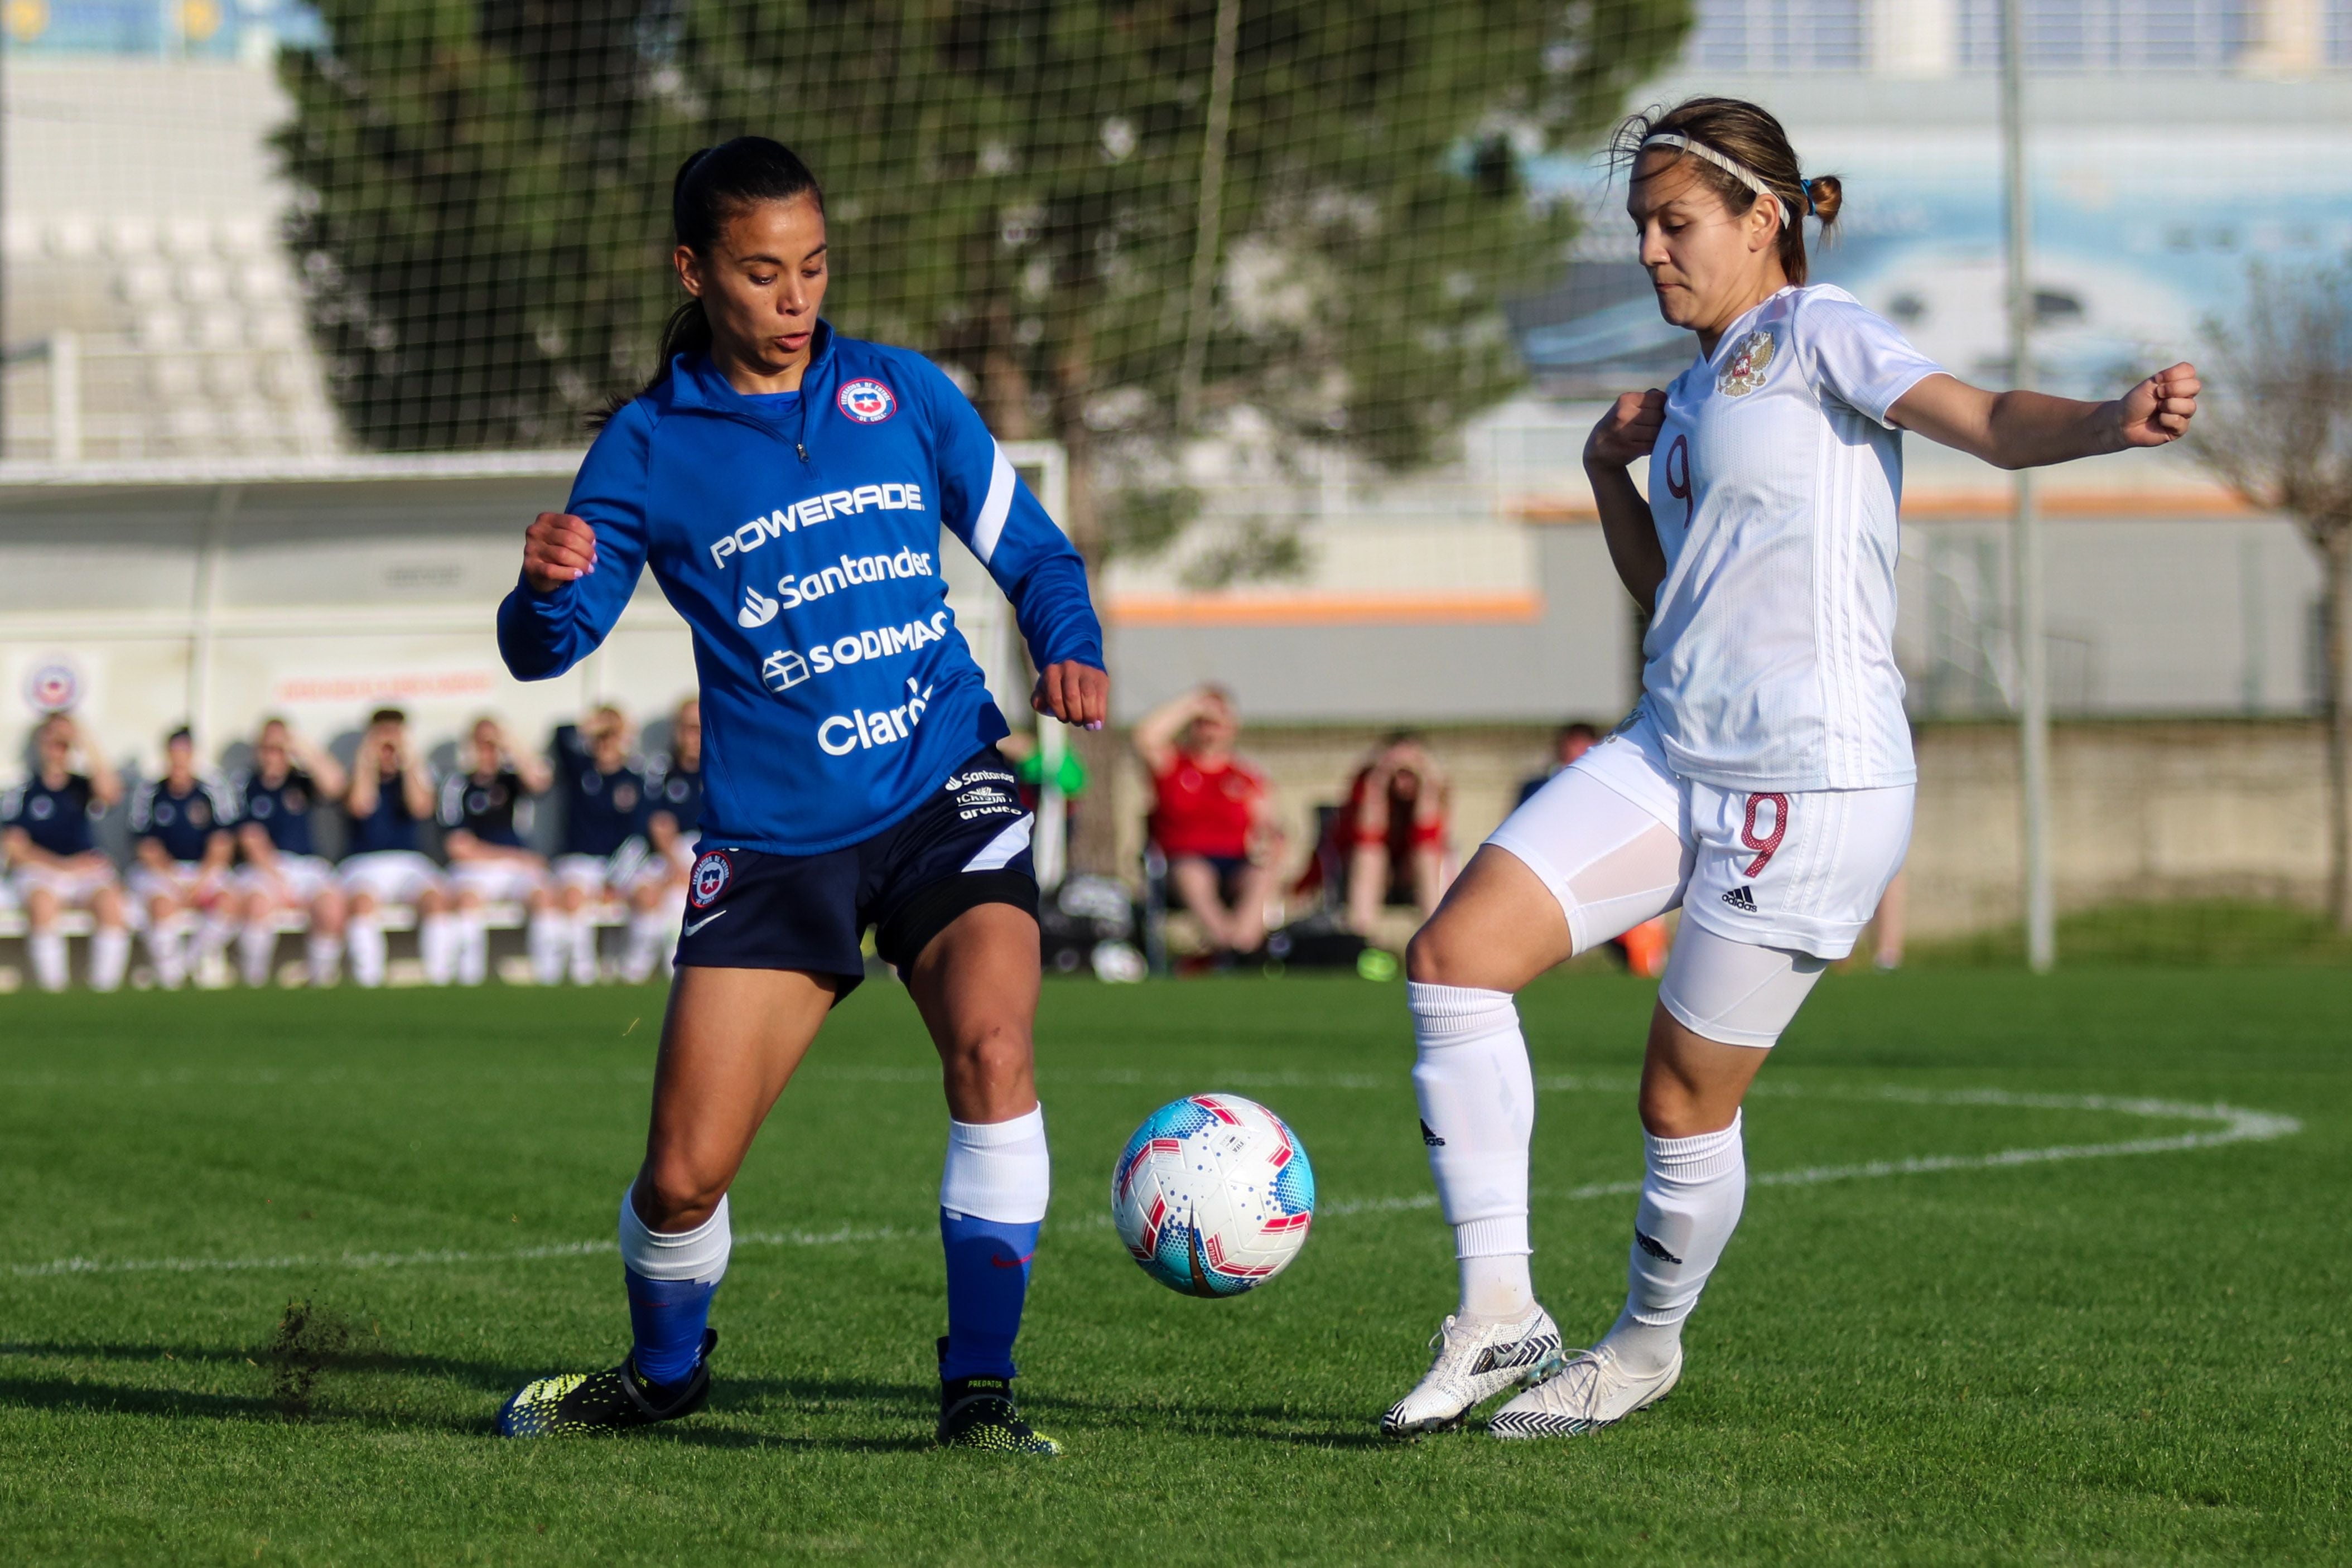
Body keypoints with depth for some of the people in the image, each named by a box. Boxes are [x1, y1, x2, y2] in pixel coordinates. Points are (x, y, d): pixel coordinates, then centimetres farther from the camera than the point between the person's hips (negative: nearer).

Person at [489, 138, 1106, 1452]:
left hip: (944, 789, 0)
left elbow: (1030, 551, 15)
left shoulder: (900, 392, 7)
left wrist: (1072, 649, -5)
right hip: (774, 836, 0)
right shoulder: (650, 447, 3)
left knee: (992, 1048, -27)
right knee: (686, 1172, -4)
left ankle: (981, 1389, -15)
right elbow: (546, 650, 0)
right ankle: (666, 1371, 28)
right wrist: (546, 588, -23)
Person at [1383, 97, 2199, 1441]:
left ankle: (1647, 1347, 27)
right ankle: (1500, 1314, -4)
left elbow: (1991, 423, -22)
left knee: (1685, 1099, 0)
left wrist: (2113, 420, -42)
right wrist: (1610, 472, 12)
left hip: (1815, 780, -8)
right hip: (1673, 759, 8)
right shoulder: (1700, 385, 19)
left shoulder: (1817, 333, -6)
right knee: (1456, 953, -8)